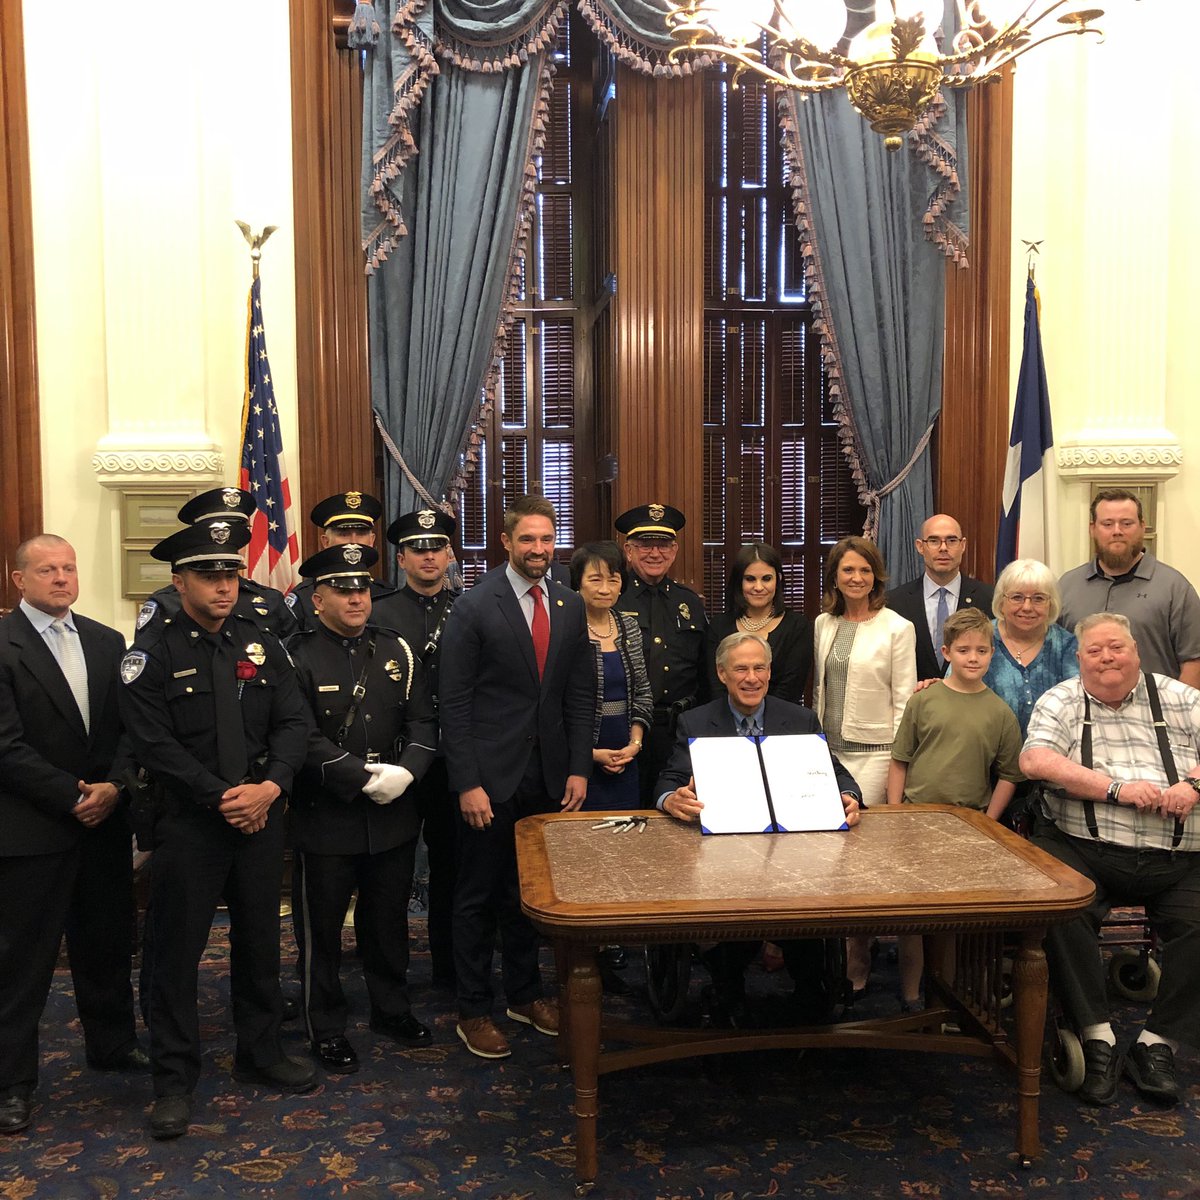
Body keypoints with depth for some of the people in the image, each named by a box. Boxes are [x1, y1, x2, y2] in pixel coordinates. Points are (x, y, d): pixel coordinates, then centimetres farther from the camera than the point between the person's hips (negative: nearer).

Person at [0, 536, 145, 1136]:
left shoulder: (107, 642, 8)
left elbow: (130, 725, 6)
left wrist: (114, 786, -10)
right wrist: (73, 798, -15)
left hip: (104, 821, 5)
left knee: (107, 944, 17)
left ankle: (112, 1043, 34)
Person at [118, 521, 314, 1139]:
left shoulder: (262, 646, 6)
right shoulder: (152, 653, -6)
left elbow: (293, 723, 2)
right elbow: (155, 743, -13)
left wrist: (269, 787, -14)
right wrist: (221, 798, -17)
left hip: (261, 816, 4)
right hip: (188, 822, -4)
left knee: (259, 941, 15)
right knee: (177, 949, 4)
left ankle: (260, 1054, 32)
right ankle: (174, 1080, 19)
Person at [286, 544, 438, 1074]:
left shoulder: (397, 650, 5)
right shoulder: (297, 656, -10)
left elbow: (423, 722, 3)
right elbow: (304, 738, -17)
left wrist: (405, 771, -15)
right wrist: (367, 777, -20)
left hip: (394, 815, 5)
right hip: (324, 817, -4)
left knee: (389, 919, 19)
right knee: (321, 928, 9)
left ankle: (391, 1007, 37)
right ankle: (325, 1027, 26)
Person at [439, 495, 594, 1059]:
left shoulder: (570, 606, 6)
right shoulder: (473, 607, -9)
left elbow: (580, 694, 9)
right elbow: (455, 703, -11)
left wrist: (579, 769, 3)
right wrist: (467, 783, -14)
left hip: (548, 778, 5)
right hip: (491, 778, -4)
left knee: (529, 891, 17)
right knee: (478, 896, 7)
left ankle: (525, 994, 33)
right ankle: (473, 1010, 20)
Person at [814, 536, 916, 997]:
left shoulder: (898, 629, -4)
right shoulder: (823, 625, 10)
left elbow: (903, 700, -4)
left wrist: (899, 762, -8)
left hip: (872, 752, -5)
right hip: (826, 750, 5)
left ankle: (855, 966, 5)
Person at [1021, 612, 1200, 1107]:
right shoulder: (1061, 702, 8)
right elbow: (1034, 761, -9)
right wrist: (1117, 788, -14)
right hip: (1084, 848, -1)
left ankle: (1158, 1043, -4)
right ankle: (1097, 1038, -12)